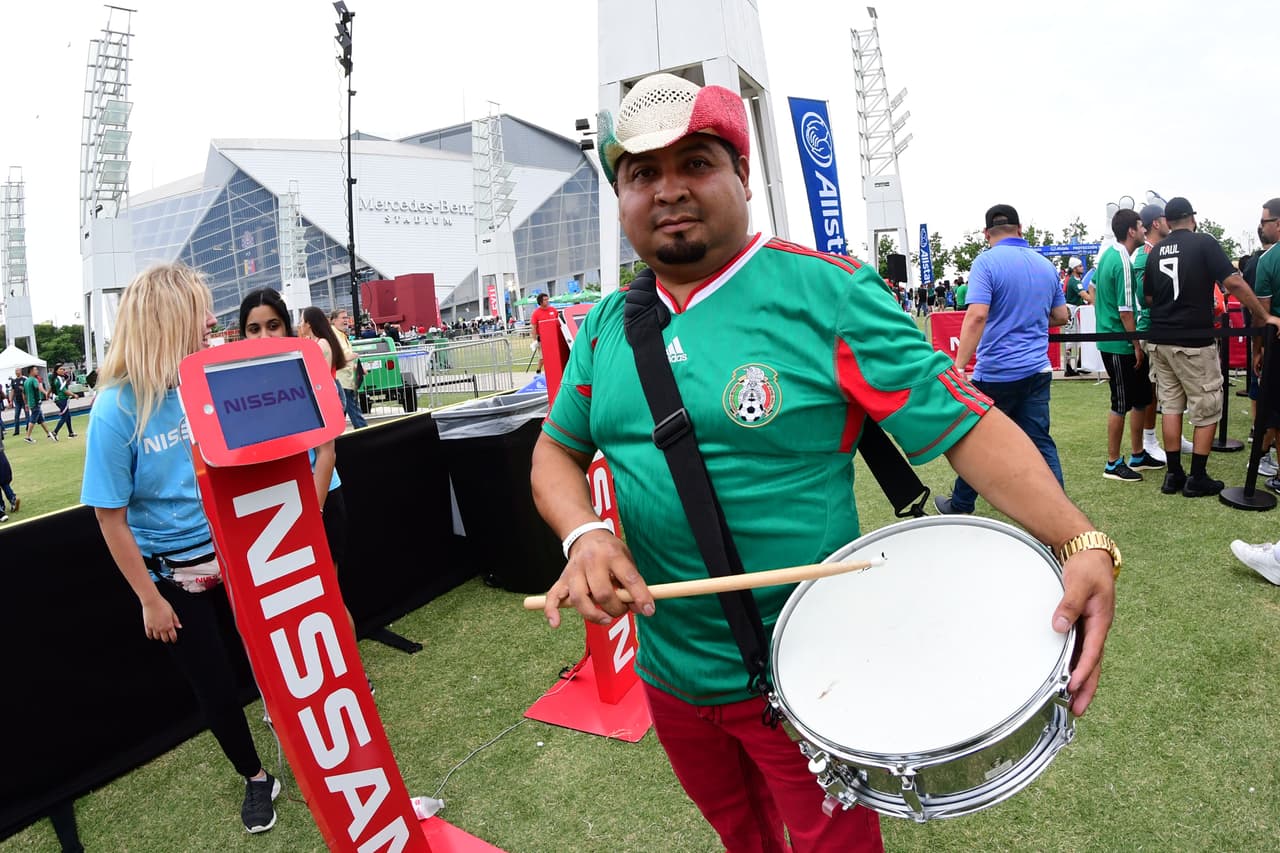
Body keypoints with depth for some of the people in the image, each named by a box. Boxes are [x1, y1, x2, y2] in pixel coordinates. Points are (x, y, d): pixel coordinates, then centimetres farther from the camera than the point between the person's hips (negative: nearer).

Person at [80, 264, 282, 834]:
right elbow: (112, 518, -13)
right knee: (215, 686, 14)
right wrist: (150, 599, -9)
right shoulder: (117, 408, -19)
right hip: (174, 577, -2)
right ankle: (255, 778, 37)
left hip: (234, 558, 3)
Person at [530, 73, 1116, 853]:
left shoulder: (828, 295, -15)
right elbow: (557, 452, 7)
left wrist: (1082, 543, -30)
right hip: (667, 667, 5)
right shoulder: (609, 325, 1)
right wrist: (585, 534, -13)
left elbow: (968, 425, -16)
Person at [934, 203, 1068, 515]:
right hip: (1037, 370, 5)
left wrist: (959, 366, -26)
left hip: (996, 372, -5)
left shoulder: (987, 262, -11)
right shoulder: (1045, 264, 9)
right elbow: (1061, 317, 17)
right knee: (1040, 442, 9)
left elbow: (977, 316, -23)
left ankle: (960, 506, 26)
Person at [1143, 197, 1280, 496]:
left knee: (1170, 407, 10)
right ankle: (1197, 479, 8)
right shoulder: (1204, 243, -7)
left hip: (1161, 340, 5)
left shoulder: (1155, 251, 7)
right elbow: (1234, 283, -14)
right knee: (1207, 409, 5)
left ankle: (1174, 475, 13)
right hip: (1194, 342, -5)